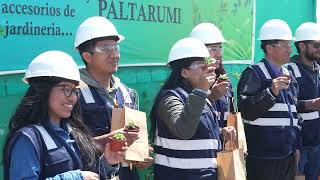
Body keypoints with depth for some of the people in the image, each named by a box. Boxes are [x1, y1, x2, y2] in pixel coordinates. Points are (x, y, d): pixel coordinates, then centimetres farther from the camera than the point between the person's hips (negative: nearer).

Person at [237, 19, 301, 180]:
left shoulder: (288, 76, 15)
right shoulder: (253, 74, -9)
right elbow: (245, 111, -18)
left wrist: (296, 146, 18)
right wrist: (271, 92, -26)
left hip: (288, 155, 7)